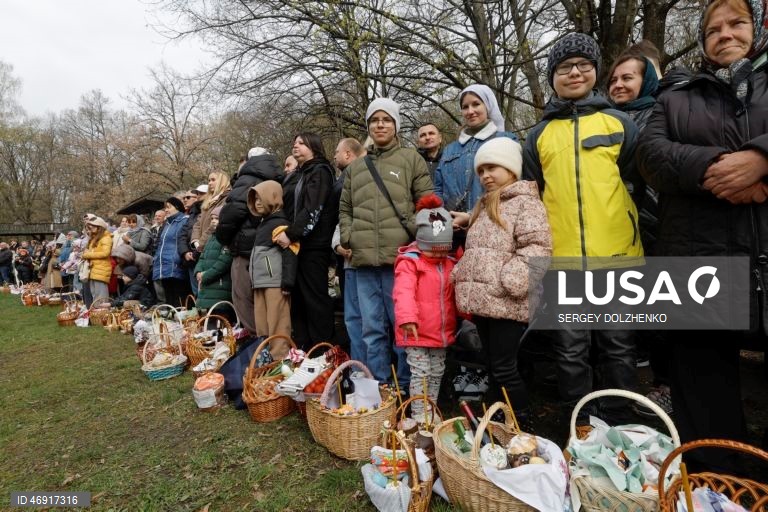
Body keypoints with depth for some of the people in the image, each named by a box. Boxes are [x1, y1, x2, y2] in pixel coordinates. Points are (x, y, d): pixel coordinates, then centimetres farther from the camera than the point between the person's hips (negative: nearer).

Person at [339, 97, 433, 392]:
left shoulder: (411, 159, 9)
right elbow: (345, 208, 23)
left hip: (400, 257, -4)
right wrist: (348, 236, 7)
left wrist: (413, 236, -8)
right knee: (372, 329, 9)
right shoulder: (356, 167, 20)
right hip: (364, 260, 4)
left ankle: (406, 388, 15)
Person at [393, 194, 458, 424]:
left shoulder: (450, 264, 9)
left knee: (437, 373, 17)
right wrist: (407, 318, -41)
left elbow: (456, 295, 19)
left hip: (442, 332, 7)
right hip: (417, 332, -7)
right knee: (421, 373, -1)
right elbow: (404, 292, -27)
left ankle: (431, 412, 34)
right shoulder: (409, 262, -12)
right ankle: (418, 416, 14)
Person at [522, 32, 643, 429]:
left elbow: (638, 183, 11)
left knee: (618, 347, 7)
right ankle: (581, 430, 20)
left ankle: (618, 429, 22)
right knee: (571, 351, 6)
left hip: (617, 255, 0)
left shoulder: (619, 123, 11)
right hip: (562, 259, 1)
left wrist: (624, 222, 4)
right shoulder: (539, 135, 14)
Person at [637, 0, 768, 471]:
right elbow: (652, 153, 2)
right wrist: (713, 167, -12)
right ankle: (712, 480, 21)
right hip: (700, 259, 1)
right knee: (702, 373, 7)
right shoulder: (675, 98, 20)